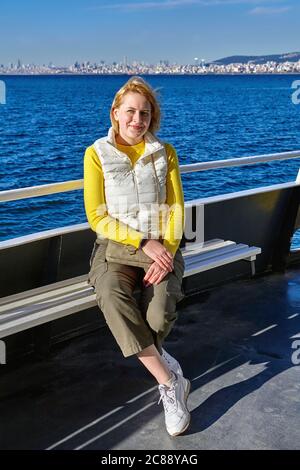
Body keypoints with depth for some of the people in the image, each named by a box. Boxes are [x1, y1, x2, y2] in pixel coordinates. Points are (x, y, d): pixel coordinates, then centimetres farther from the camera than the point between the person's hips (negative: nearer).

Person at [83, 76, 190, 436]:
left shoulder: (164, 152, 7)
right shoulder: (96, 154, 0)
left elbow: (176, 208, 2)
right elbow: (97, 217, -5)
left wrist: (166, 250, -15)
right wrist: (143, 242, -15)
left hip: (161, 246, 1)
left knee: (161, 312, -28)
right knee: (111, 295, -35)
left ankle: (146, 350, 11)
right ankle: (170, 383, -25)